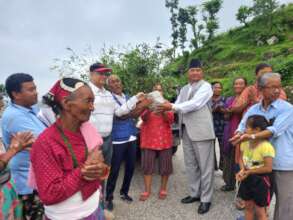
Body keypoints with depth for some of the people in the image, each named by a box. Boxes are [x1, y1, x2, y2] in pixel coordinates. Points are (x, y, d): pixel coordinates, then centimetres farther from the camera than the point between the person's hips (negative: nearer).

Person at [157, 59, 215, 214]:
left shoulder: (205, 86, -5)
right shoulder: (184, 89, 19)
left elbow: (194, 104, -18)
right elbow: (177, 105, 12)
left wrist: (172, 107, -22)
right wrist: (166, 107, -8)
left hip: (201, 131, -7)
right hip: (186, 132, 7)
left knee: (205, 166, 3)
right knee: (190, 165, 16)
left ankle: (206, 199, 18)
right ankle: (195, 193, 32)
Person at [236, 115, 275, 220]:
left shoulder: (266, 147, -26)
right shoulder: (245, 142, -4)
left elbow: (268, 168, -24)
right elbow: (241, 158, 4)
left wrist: (249, 171, -16)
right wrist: (242, 170, -15)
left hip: (260, 180, -6)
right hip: (247, 179, 6)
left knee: (259, 210, 11)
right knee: (248, 206, 22)